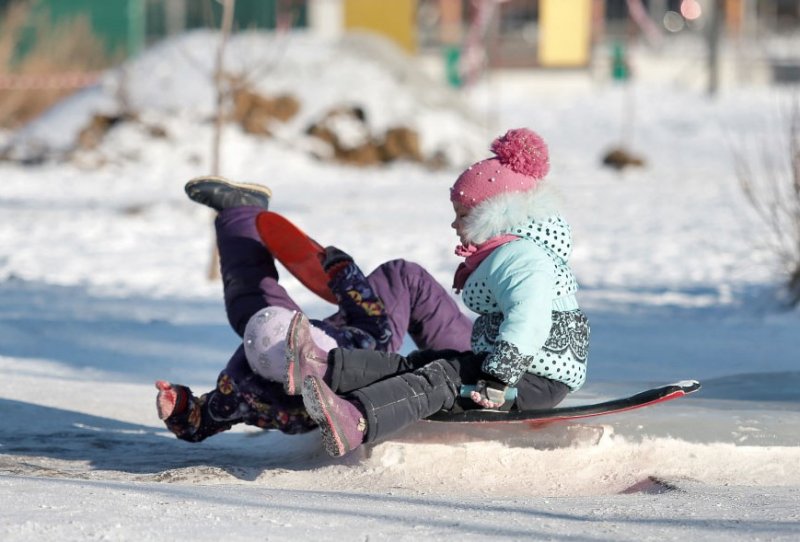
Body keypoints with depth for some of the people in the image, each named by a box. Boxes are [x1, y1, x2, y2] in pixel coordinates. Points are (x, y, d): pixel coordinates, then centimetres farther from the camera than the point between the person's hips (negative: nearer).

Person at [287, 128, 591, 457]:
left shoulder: (516, 256, -16)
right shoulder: (512, 252, 21)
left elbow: (529, 321, -32)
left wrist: (497, 382, -35)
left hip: (537, 383, -11)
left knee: (440, 379, -27)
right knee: (418, 364, -2)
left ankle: (354, 424, -50)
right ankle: (323, 368, -17)